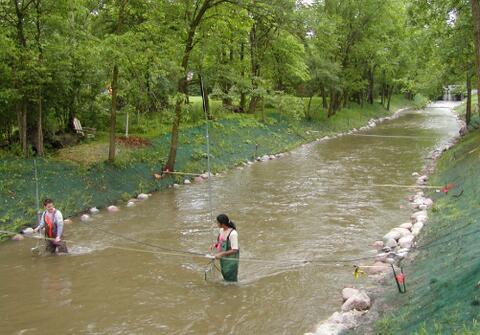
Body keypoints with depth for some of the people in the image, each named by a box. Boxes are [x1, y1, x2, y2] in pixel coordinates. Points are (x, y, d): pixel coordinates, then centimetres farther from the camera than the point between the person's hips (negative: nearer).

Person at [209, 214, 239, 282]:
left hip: (231, 260, -8)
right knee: (225, 276, 23)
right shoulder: (221, 230, -2)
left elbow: (234, 250, -26)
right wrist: (215, 244, -6)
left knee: (231, 280, 5)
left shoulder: (233, 233, -27)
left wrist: (221, 254, -28)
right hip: (223, 258, 8)